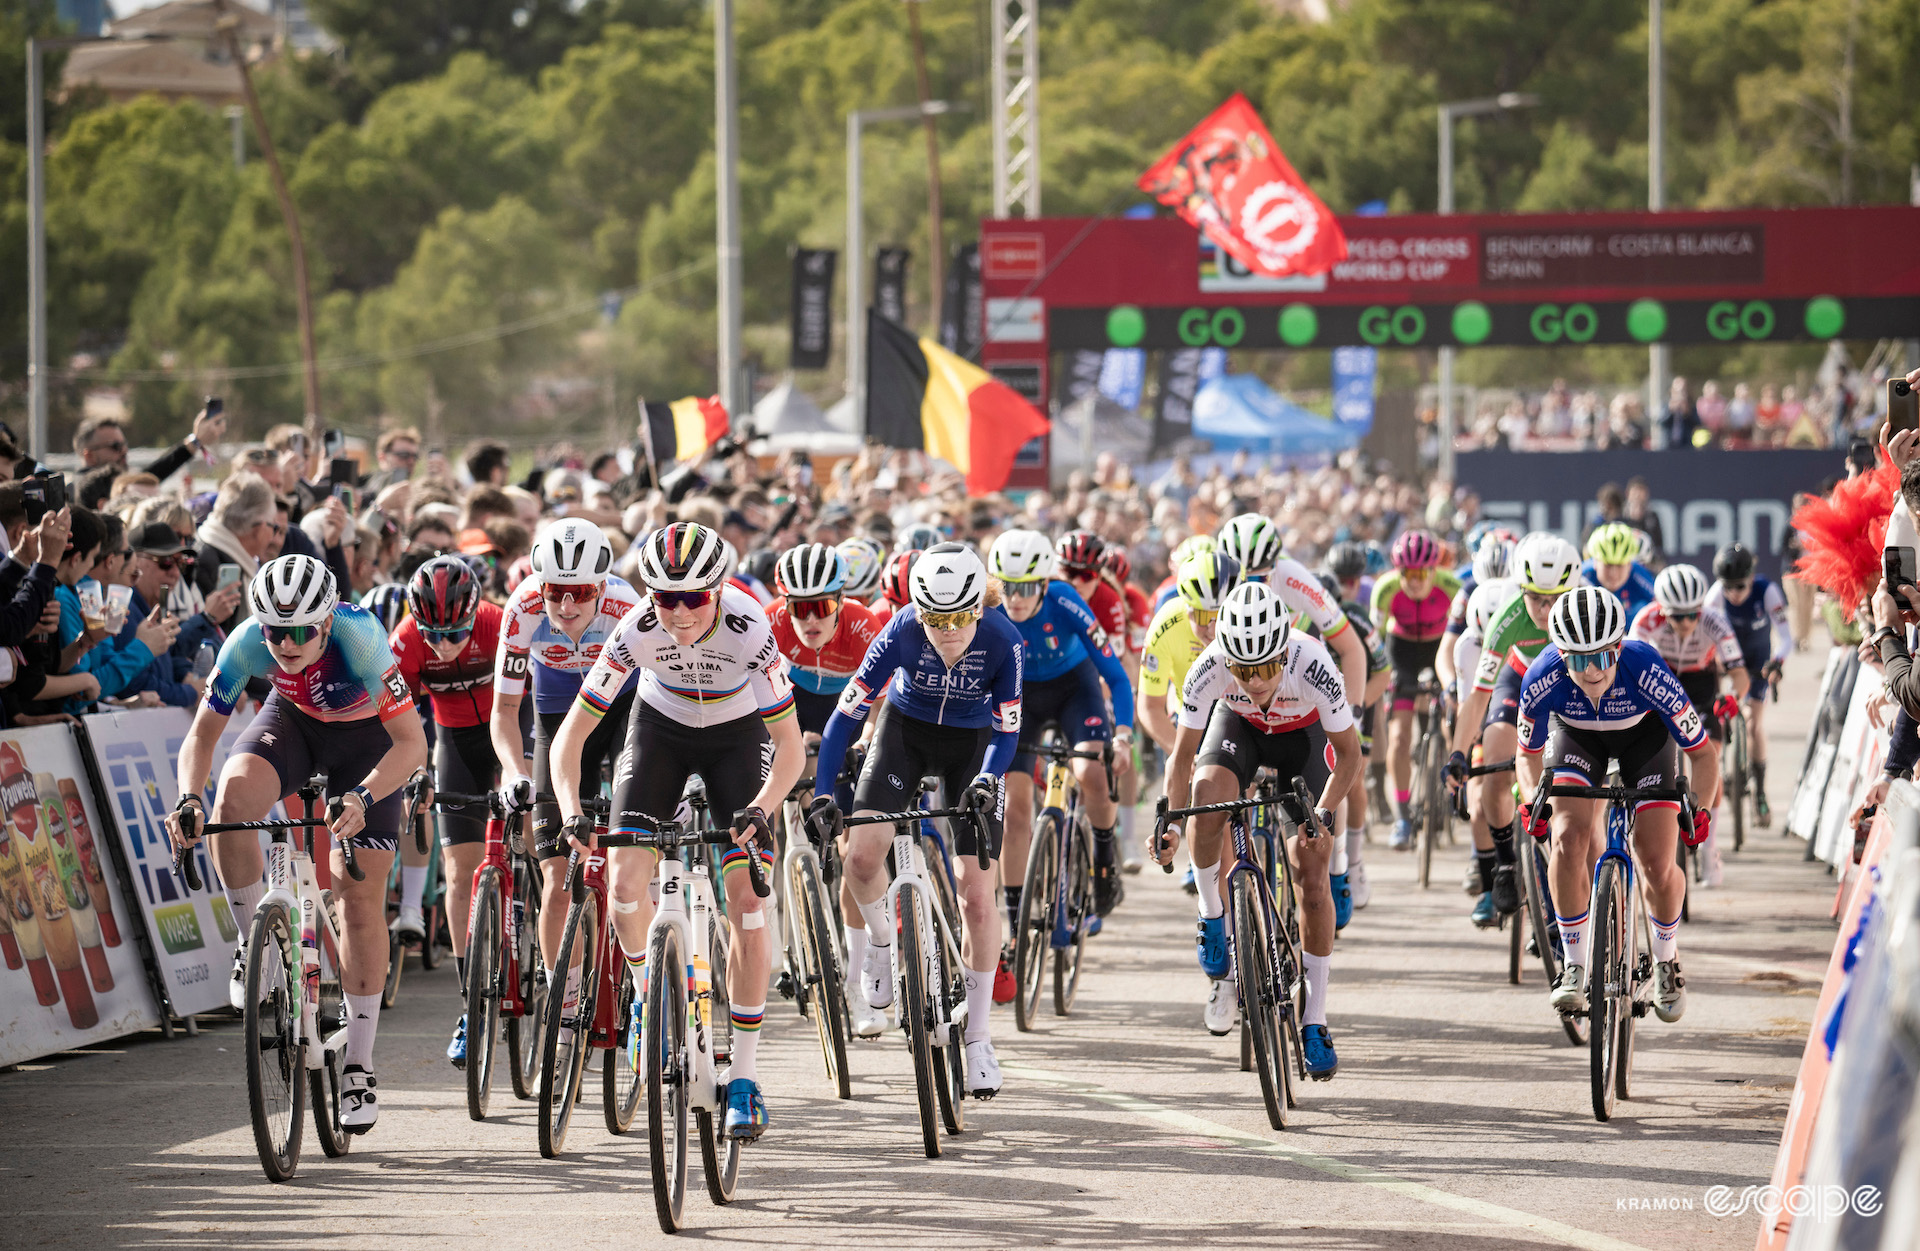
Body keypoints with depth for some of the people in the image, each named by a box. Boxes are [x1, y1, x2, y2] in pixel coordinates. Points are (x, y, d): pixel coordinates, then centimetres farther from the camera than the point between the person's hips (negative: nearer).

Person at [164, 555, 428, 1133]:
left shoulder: (359, 636, -37)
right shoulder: (247, 644, -28)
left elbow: (412, 742, -36)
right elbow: (201, 734, -18)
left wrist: (361, 796, -52)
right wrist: (188, 797, -38)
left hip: (365, 733, -2)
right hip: (294, 717, 2)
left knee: (359, 897, -6)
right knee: (232, 796, -31)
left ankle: (359, 1067, 4)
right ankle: (255, 944, -9)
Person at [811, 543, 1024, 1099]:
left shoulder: (1001, 639, -28)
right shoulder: (903, 630, -27)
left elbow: (1007, 730, -19)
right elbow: (848, 711, -22)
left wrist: (986, 781, -38)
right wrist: (822, 791, -29)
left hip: (972, 744, -1)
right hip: (906, 731, 1)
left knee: (976, 892, -9)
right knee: (861, 853, -22)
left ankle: (978, 1037, 2)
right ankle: (881, 941, 12)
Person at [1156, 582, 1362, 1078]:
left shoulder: (1311, 665, -39)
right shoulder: (1210, 669, -35)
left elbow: (1348, 752, -25)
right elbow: (1183, 754, -21)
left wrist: (1323, 813, -38)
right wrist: (1171, 822, -34)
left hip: (1301, 735, -1)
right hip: (1238, 726, 1)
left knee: (1312, 876, -10)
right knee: (1208, 795, -34)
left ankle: (1314, 1024, -1)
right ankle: (1214, 917, -10)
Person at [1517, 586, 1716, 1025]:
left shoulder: (1646, 672, -38)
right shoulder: (1542, 679, -33)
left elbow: (1702, 753, -25)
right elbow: (1529, 753, -12)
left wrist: (1700, 808, -37)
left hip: (1643, 732, -1)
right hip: (1575, 733, 1)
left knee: (1657, 865, -11)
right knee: (1569, 839, -23)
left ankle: (1666, 961, 18)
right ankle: (1575, 967, -7)